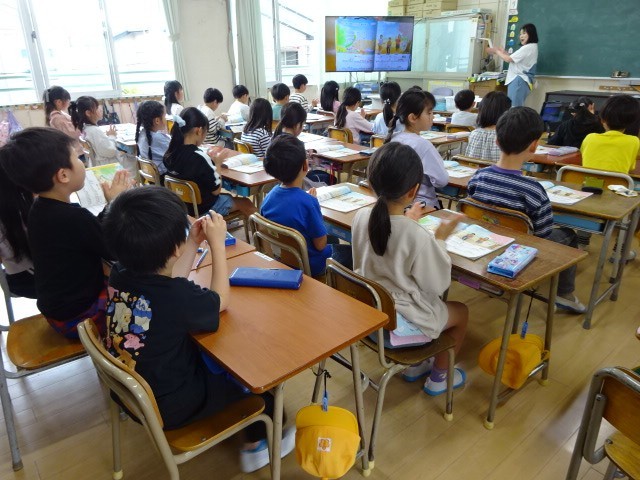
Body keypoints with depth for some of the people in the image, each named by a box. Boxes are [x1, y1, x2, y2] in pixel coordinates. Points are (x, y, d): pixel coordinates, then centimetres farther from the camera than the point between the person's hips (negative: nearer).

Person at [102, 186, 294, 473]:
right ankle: (258, 446, 30)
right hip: (166, 406, -7)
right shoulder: (176, 297, -35)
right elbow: (221, 301, -12)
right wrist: (217, 243, -10)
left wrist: (194, 243, 1)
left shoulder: (119, 275, -14)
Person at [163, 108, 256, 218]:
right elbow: (216, 190, -20)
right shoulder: (200, 157, -29)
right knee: (246, 203, 15)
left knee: (228, 196, 30)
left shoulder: (170, 153, -7)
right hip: (204, 208, -7)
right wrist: (217, 164, -8)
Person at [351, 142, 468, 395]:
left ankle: (415, 364, 45)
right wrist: (440, 239, -9)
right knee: (461, 311, 23)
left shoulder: (361, 217, -14)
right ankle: (438, 377, 37)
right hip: (403, 321, -6)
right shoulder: (419, 237, -31)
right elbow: (436, 286, -15)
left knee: (436, 304, 34)